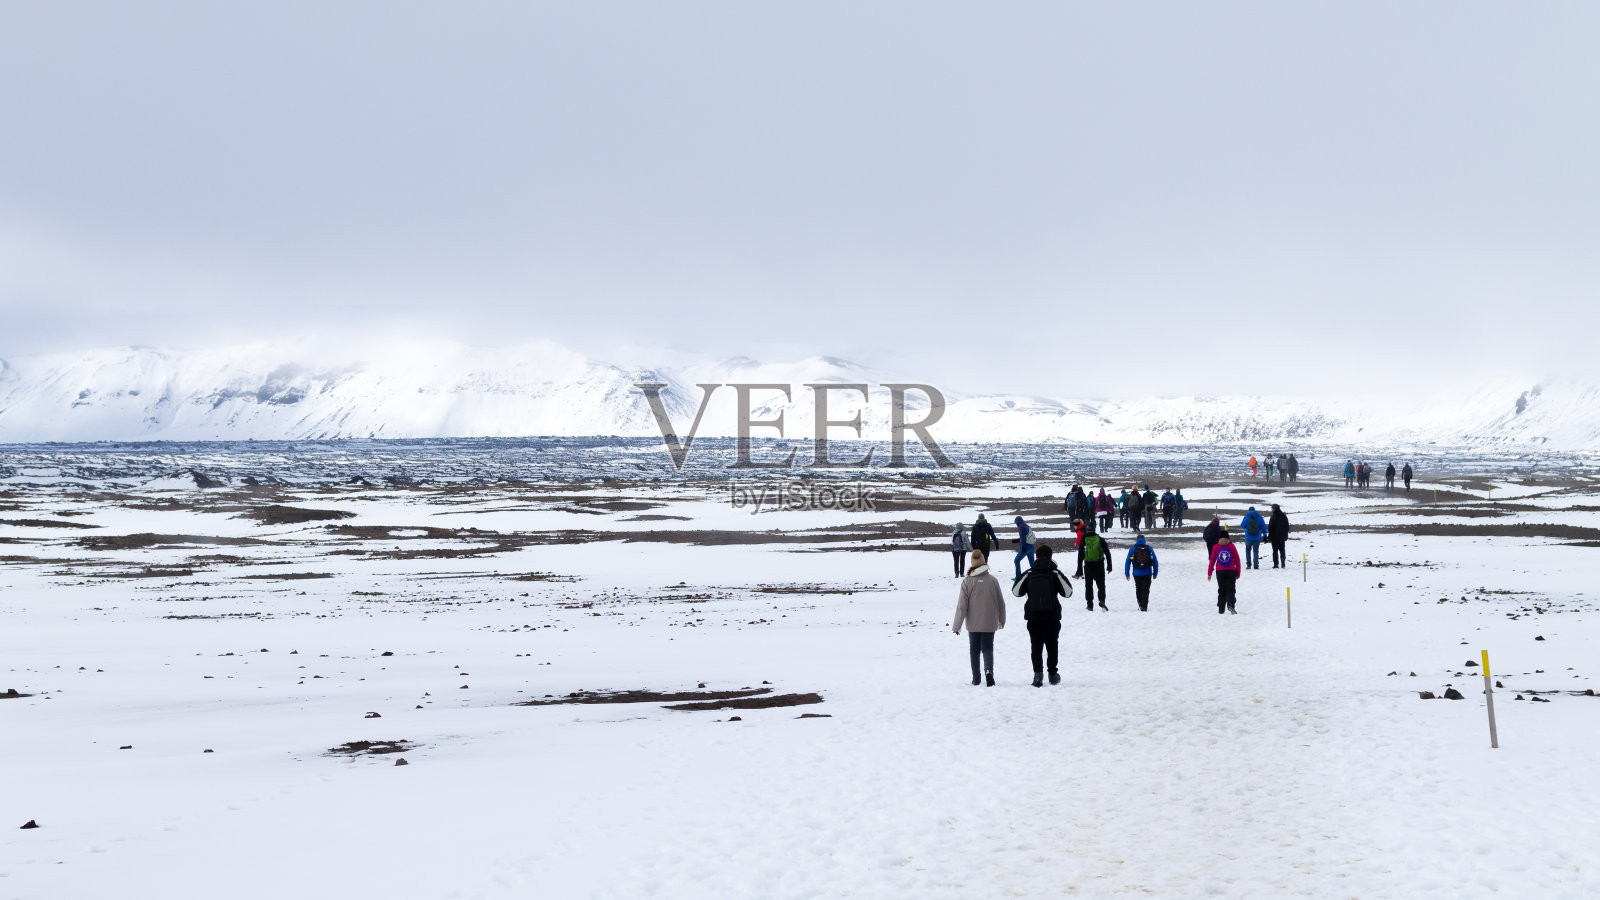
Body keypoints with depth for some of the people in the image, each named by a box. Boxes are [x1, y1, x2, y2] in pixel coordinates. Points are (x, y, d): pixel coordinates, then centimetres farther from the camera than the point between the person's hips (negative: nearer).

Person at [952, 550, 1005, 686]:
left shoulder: (967, 581, -10)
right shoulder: (992, 580, -4)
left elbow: (962, 605, -10)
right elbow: (1001, 602, 4)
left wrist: (957, 625, -2)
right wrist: (1001, 621, 19)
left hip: (973, 624, -1)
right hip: (989, 623, 1)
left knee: (974, 650, 13)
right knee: (988, 648, 6)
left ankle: (976, 677, 16)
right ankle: (989, 670, -19)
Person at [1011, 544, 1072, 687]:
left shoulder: (1029, 574, -2)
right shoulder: (1056, 574, -6)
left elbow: (1016, 592, 3)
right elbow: (1068, 592, -6)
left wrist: (1020, 577, 15)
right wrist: (1063, 578, 6)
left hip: (1033, 618, 0)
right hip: (1052, 617, 0)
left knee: (1036, 646, 3)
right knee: (1052, 646, 14)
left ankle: (1038, 672, -14)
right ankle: (1052, 674, 22)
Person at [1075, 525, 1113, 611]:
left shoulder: (1083, 541, 0)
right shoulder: (1100, 540, 1)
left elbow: (1080, 556, 1)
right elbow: (1108, 553, 2)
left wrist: (1080, 571, 6)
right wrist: (1109, 566, 8)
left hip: (1088, 566, 0)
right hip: (1099, 566, 0)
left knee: (1088, 586, 10)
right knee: (1101, 585, 8)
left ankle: (1090, 605, 8)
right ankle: (1102, 601, -13)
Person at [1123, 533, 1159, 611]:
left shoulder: (1132, 549, 1)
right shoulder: (1149, 549, 3)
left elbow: (1127, 562, 1)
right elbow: (1155, 562, 5)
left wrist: (1127, 574, 6)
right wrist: (1155, 573, 13)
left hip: (1136, 573, 0)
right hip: (1147, 573, 0)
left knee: (1138, 590, 16)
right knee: (1146, 590, 2)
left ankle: (1141, 606, 19)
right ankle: (1144, 607, -9)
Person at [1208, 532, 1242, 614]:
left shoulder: (1216, 547, 1)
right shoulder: (1231, 546, 0)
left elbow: (1212, 561, 1)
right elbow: (1237, 560, 3)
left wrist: (1209, 573, 6)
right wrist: (1238, 573, 11)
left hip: (1220, 572, 1)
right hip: (1231, 571, -1)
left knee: (1221, 590, 12)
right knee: (1231, 590, 0)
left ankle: (1221, 609, 12)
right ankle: (1230, 605, -25)